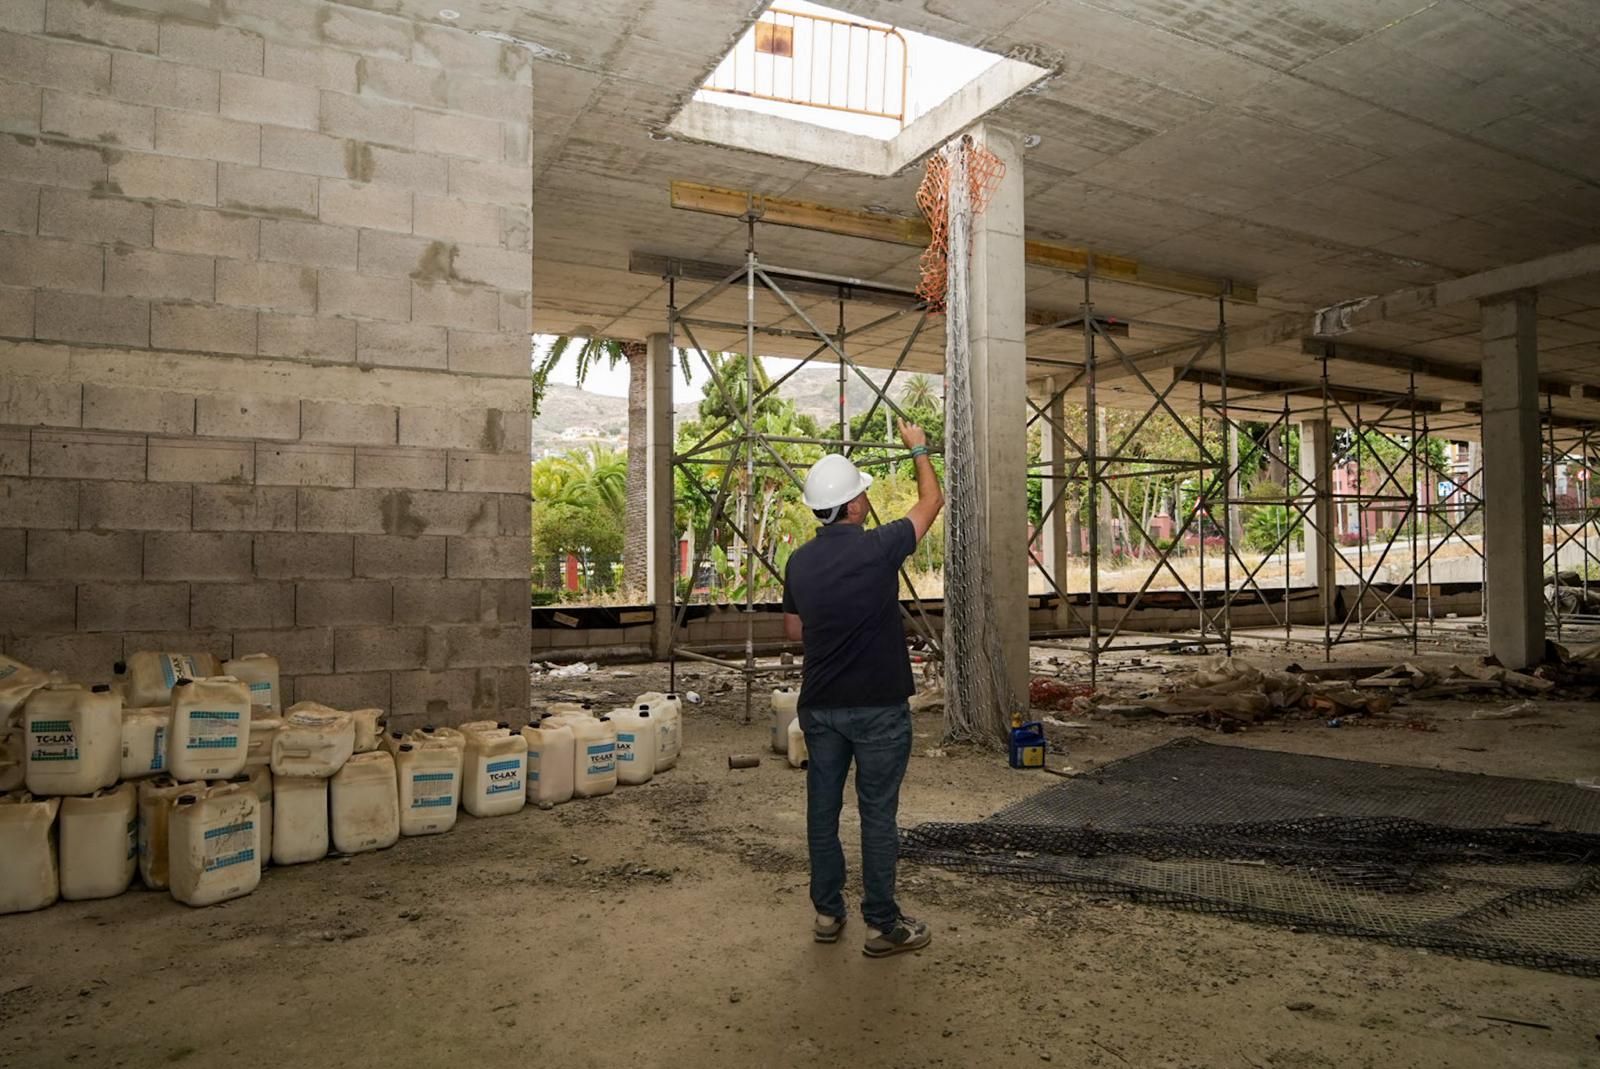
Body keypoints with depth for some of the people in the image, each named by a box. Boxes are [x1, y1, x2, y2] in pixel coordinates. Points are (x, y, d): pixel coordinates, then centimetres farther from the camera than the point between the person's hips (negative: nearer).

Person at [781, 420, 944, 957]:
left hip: (819, 706, 5)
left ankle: (827, 913, 25)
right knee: (878, 815, 5)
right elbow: (932, 501, 2)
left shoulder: (800, 561, 0)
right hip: (878, 707, -5)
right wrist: (918, 448, 16)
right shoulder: (879, 548, -14)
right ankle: (882, 925, 15)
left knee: (823, 808, 13)